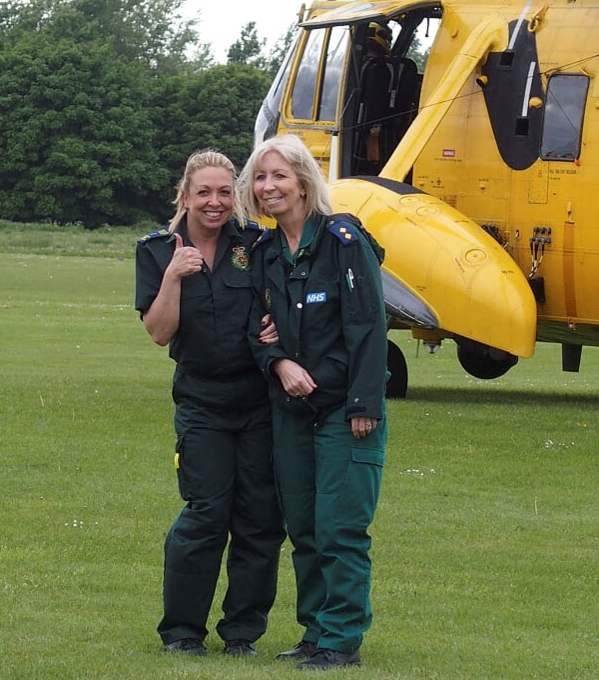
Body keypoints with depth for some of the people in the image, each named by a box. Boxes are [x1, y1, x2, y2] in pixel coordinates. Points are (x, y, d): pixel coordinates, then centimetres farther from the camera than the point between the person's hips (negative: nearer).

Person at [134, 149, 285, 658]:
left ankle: (243, 631, 13)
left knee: (261, 516, 1)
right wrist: (174, 276, -20)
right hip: (202, 401, -1)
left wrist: (280, 327, -11)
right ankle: (182, 630, 7)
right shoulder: (158, 251, 0)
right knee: (207, 512, -6)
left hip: (261, 398, 1)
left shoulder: (257, 244, 0)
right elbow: (160, 331, -7)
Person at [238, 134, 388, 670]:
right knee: (303, 530, 10)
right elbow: (257, 327, 14)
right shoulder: (264, 253, 11)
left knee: (341, 530, -7)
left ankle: (342, 640, -2)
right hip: (291, 408, 7)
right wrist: (280, 364, -8)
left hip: (345, 409, -6)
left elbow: (369, 325, -12)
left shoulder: (345, 240, -9)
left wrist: (365, 405, -17)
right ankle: (315, 632, 18)